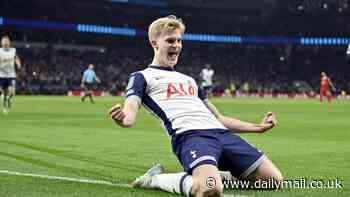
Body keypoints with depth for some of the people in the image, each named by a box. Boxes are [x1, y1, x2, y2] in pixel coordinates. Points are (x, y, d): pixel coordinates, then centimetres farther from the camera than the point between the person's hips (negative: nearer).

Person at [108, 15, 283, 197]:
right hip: (189, 135, -7)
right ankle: (155, 179, -9)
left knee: (275, 180, -3)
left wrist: (257, 127, 33)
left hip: (221, 133, 7)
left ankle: (211, 175, 12)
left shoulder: (189, 79, 33)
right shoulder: (143, 77, 13)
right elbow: (130, 111, -7)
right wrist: (122, 118, -32)